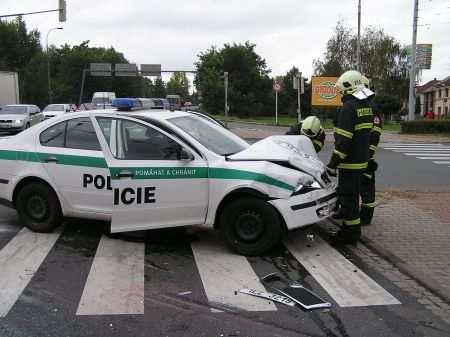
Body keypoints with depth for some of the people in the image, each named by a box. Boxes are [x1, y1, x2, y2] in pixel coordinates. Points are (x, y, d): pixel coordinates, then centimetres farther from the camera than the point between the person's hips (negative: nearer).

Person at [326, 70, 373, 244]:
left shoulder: (348, 107, -18)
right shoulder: (367, 105, 12)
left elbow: (343, 140, -23)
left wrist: (333, 164, -19)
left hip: (350, 161, -10)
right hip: (362, 159, 10)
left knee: (347, 196, -2)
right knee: (352, 194, 19)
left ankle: (350, 233, 4)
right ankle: (351, 227, 30)